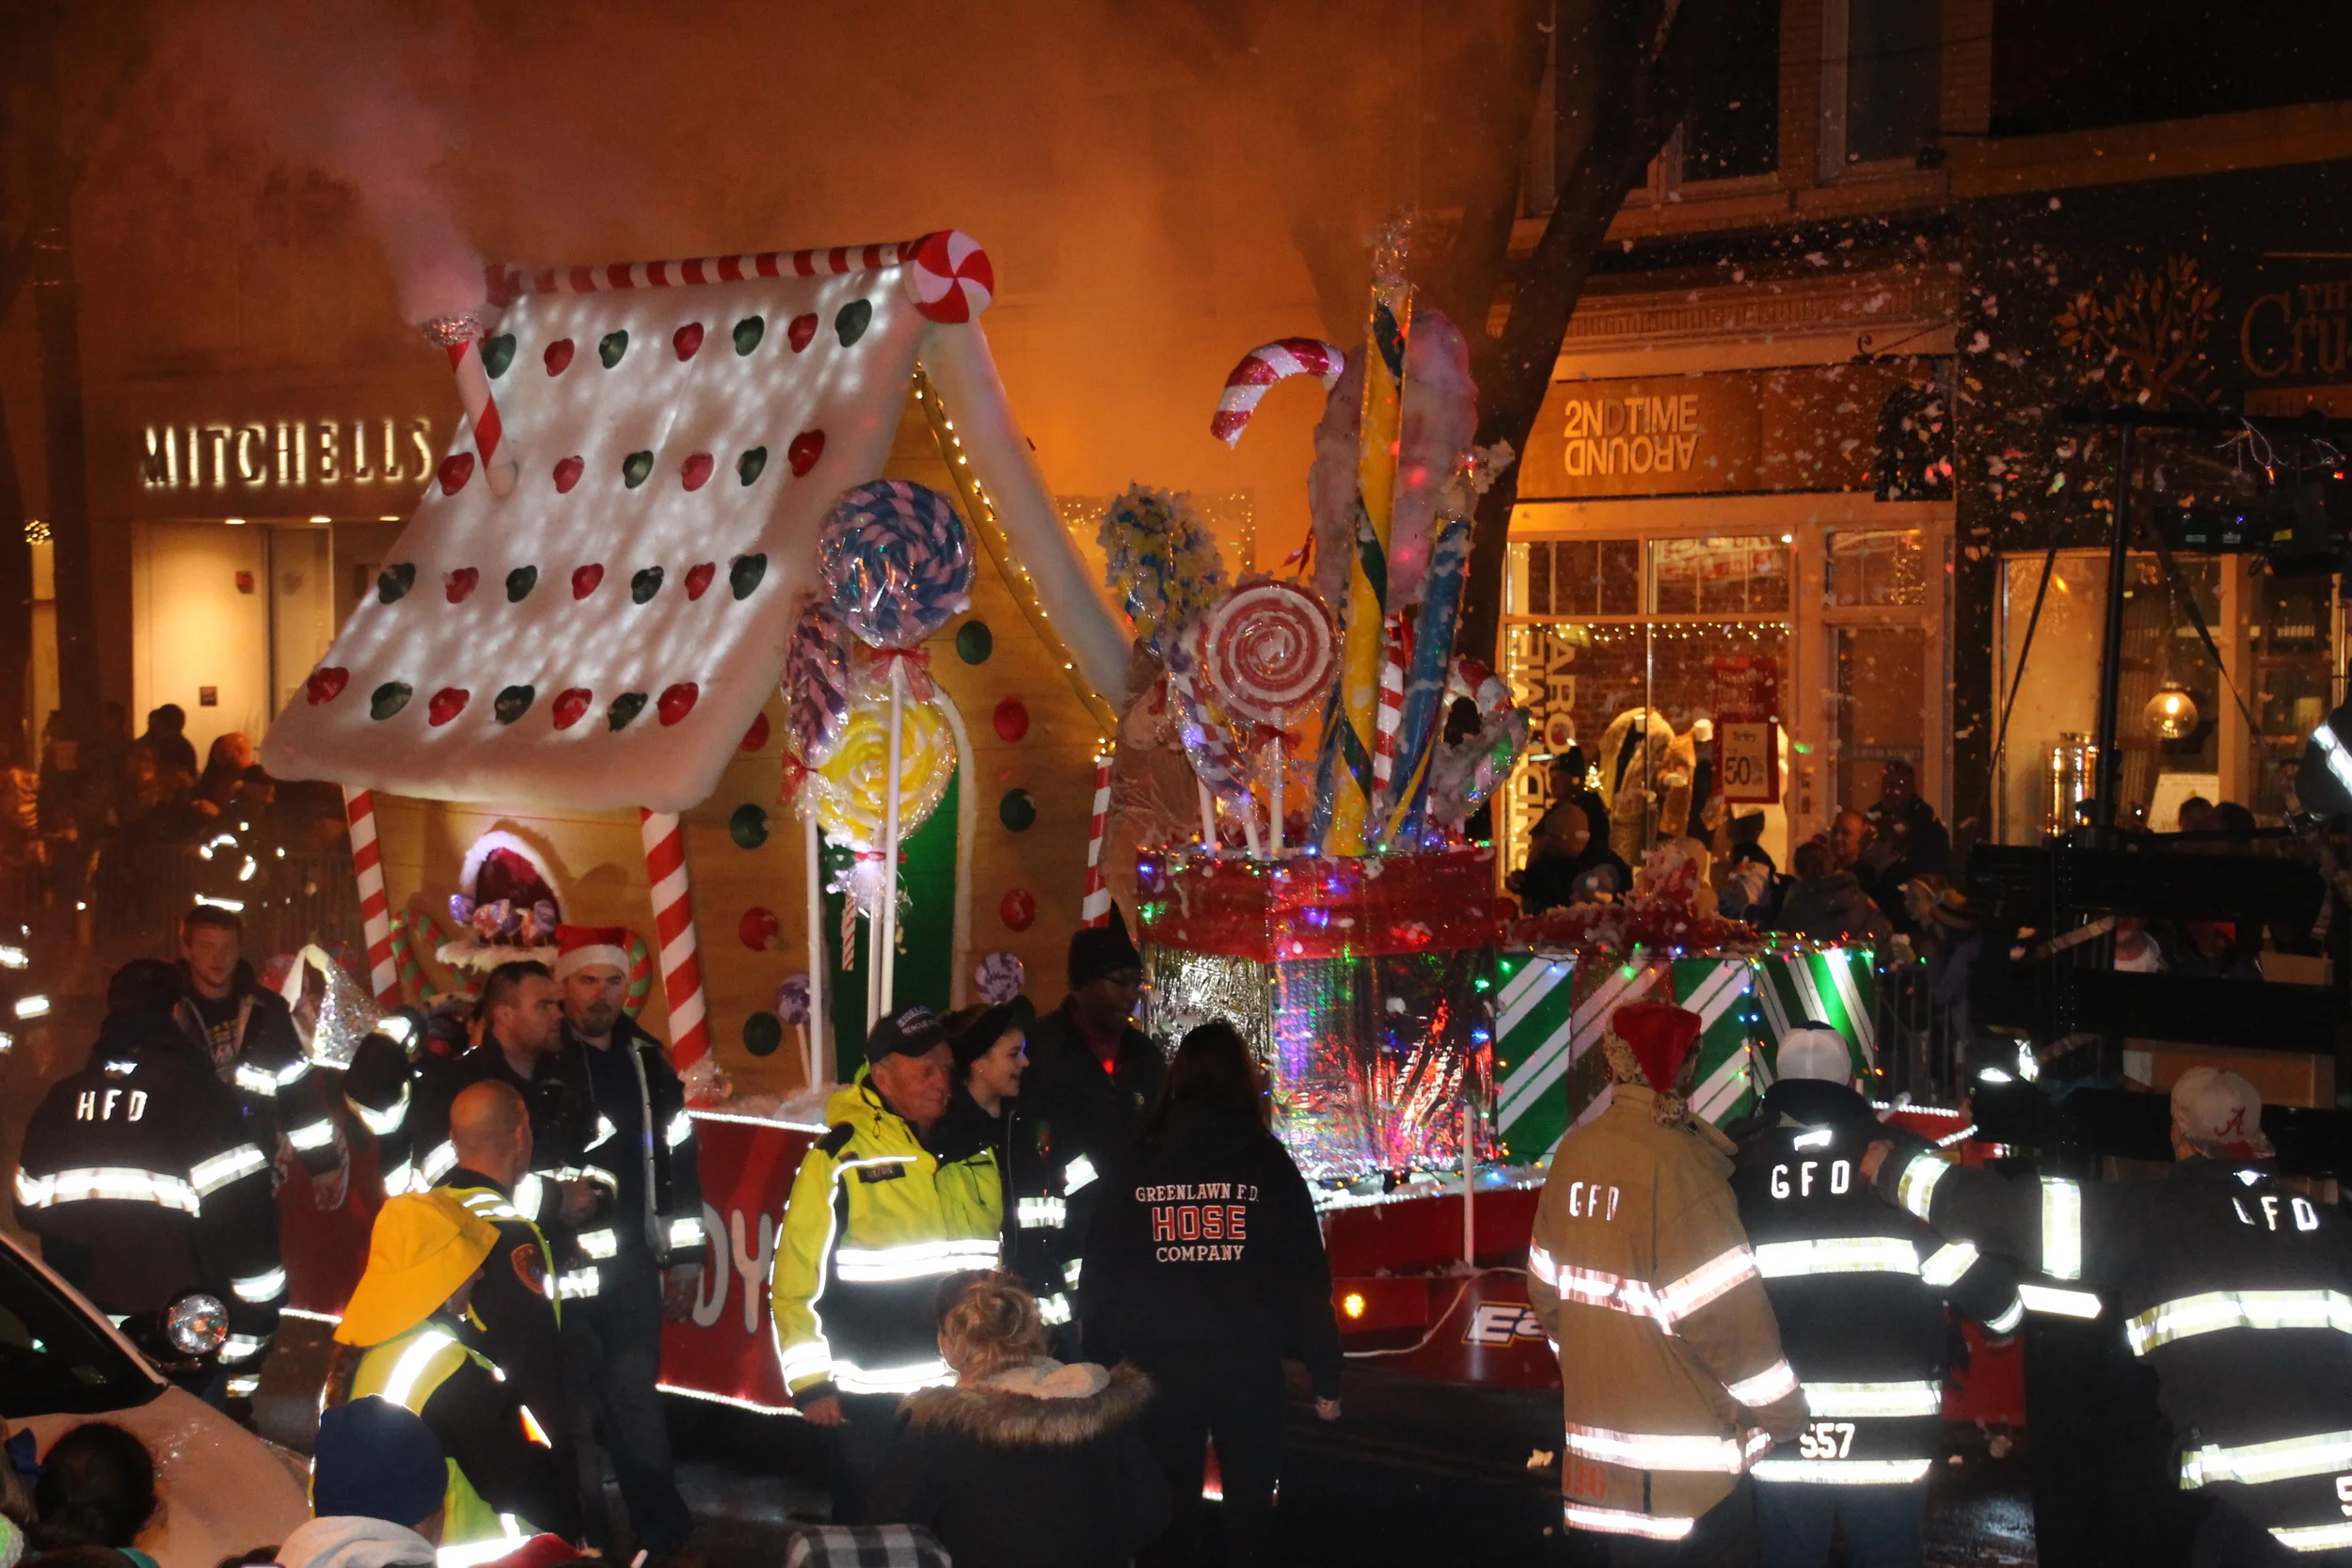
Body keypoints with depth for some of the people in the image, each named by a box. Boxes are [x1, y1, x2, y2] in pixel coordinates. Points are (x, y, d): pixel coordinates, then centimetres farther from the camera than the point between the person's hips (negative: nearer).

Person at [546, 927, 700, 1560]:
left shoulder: (647, 1062, 9)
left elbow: (678, 1163, 12)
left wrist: (685, 1256, 10)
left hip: (630, 1260, 3)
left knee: (635, 1390, 8)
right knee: (572, 1395, 3)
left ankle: (662, 1529, 15)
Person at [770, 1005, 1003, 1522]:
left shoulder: (977, 1148, 7)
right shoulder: (839, 1156, -9)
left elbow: (1007, 1256, 17)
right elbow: (794, 1278, -8)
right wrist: (811, 1384, -10)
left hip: (969, 1395, 4)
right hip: (874, 1400, -4)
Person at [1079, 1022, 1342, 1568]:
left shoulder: (1133, 1168, 2)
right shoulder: (1266, 1161, -2)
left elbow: (1100, 1277, 2)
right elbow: (1306, 1275, -5)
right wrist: (1324, 1375, -1)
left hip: (1157, 1364, 1)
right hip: (1247, 1363, -1)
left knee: (1171, 1508, 12)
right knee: (1249, 1509, 9)